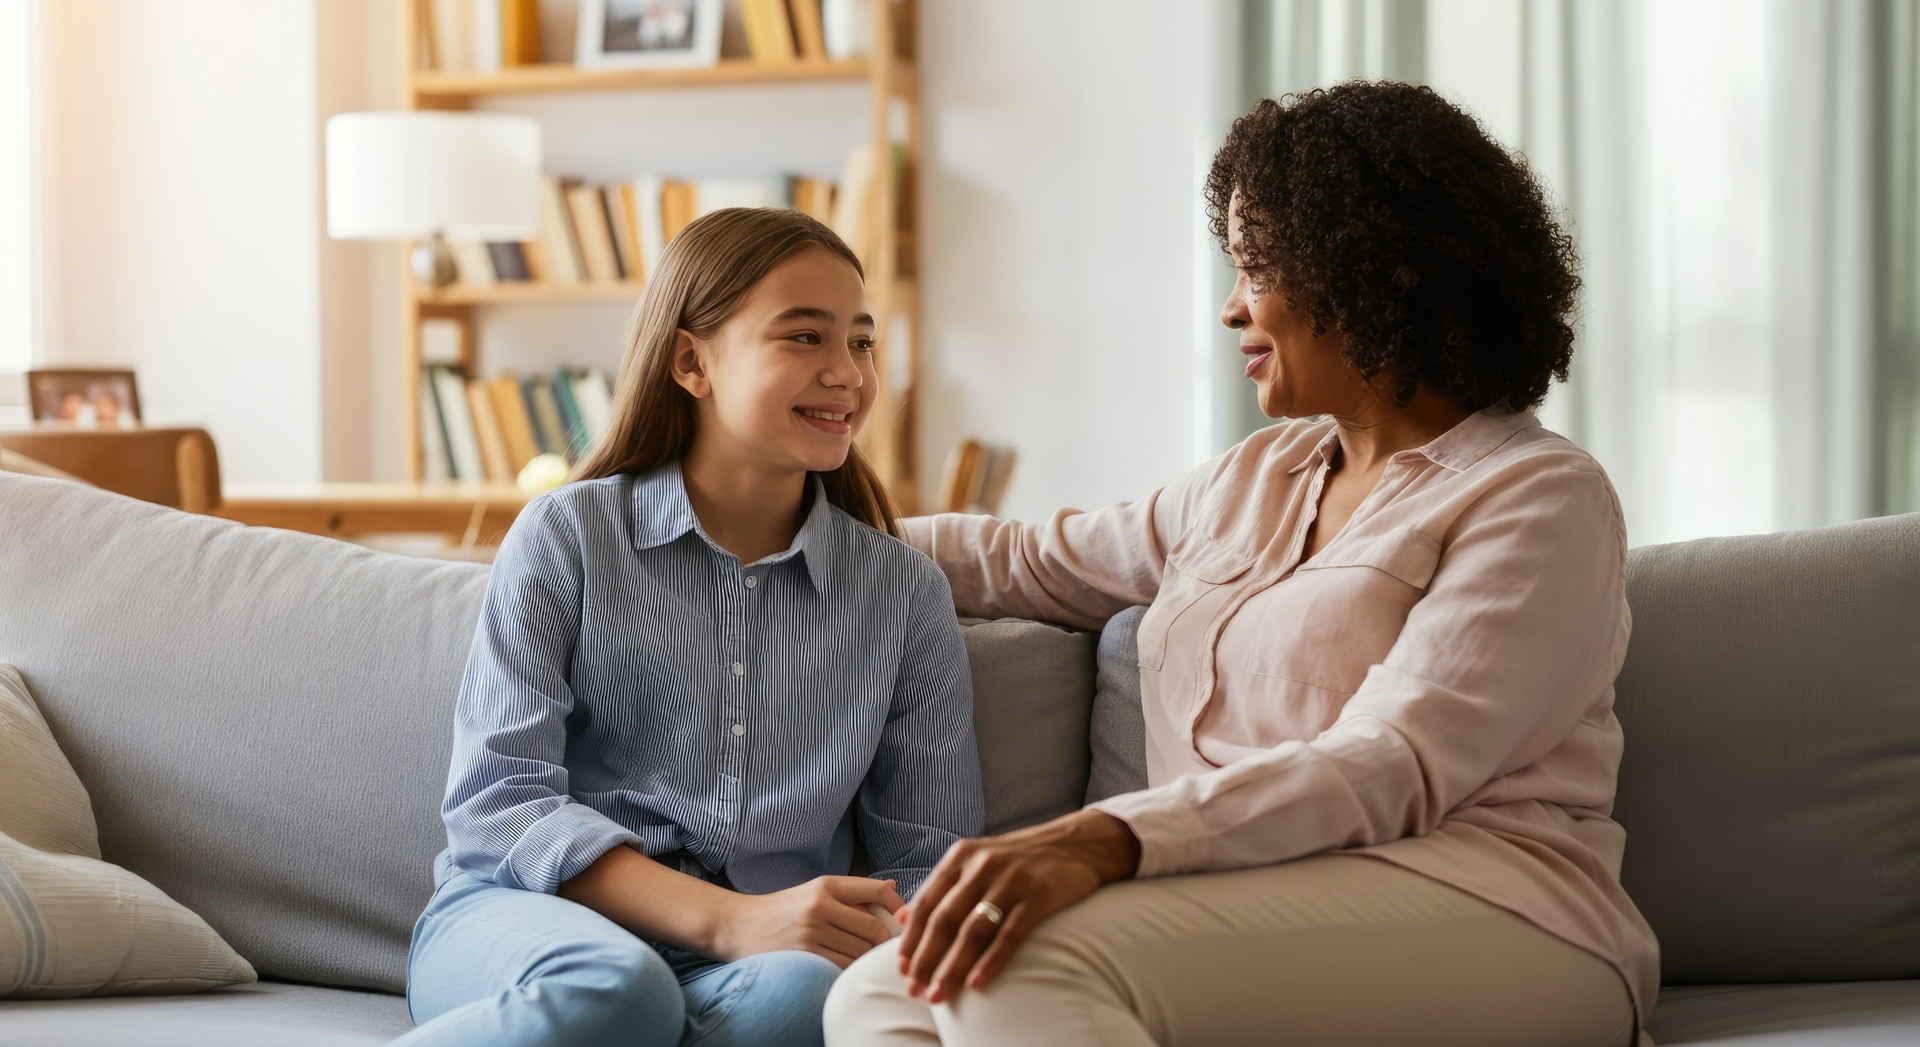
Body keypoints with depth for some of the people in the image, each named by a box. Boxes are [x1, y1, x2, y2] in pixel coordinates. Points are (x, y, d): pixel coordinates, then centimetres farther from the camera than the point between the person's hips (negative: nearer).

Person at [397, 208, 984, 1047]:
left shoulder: (906, 594, 15)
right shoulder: (566, 537, 7)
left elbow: (928, 856, 13)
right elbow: (497, 800, -4)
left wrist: (889, 938, -14)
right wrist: (729, 919, -18)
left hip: (745, 959, 2)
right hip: (521, 921, -2)